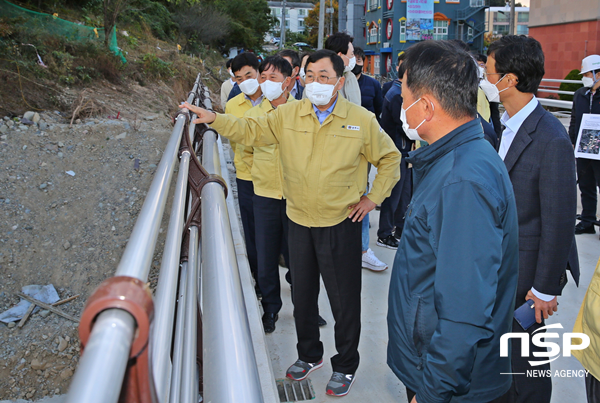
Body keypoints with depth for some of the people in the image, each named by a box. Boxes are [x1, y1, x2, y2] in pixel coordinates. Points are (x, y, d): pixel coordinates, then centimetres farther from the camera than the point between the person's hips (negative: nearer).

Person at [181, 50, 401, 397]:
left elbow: (390, 158, 2)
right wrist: (214, 119, -8)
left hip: (341, 224, -3)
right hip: (299, 221, 4)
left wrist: (373, 198, -2)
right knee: (302, 293, 18)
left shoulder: (361, 119, -8)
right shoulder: (288, 114, 0)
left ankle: (346, 365, 31)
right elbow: (250, 131, 5)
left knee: (345, 299, 8)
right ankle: (310, 355, 42)